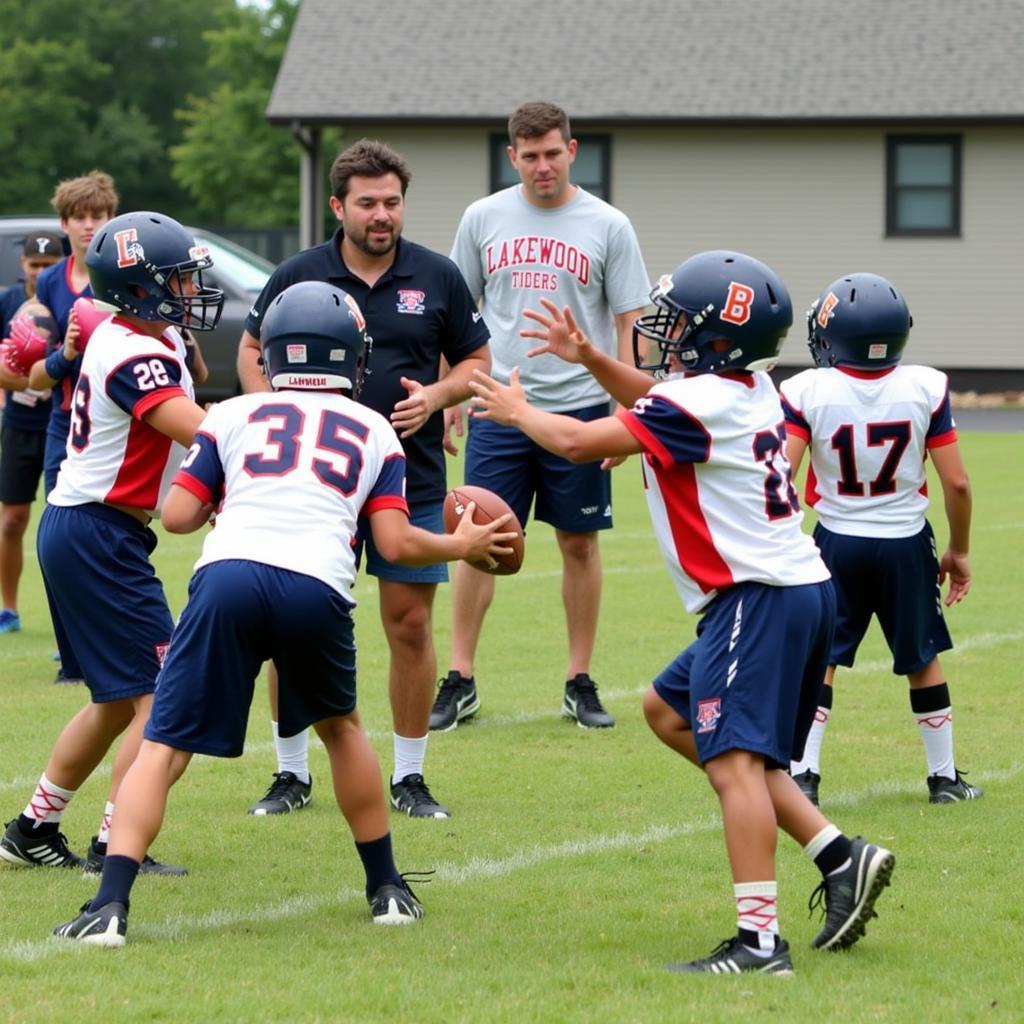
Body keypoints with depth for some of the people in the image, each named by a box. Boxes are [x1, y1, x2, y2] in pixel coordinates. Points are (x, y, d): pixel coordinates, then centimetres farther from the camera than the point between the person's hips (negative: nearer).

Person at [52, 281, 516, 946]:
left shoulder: (234, 415, 23)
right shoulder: (375, 433, 23)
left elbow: (178, 515, 14)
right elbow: (396, 544, 14)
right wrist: (461, 546, 32)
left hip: (228, 574, -1)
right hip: (317, 588, 1)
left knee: (164, 748, 2)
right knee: (341, 727, 28)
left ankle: (111, 904, -14)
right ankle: (387, 887, 33)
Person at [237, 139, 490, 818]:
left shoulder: (437, 277, 2)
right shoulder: (299, 276, 1)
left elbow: (476, 360, 10)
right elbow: (252, 353, 11)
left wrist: (436, 395, -9)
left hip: (412, 480, 0)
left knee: (411, 623, 1)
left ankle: (410, 776, 13)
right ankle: (292, 774, 12)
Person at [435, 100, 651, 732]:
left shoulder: (607, 227, 1)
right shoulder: (483, 219, 6)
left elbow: (629, 324, 2)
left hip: (580, 406, -1)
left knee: (580, 542, 5)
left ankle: (581, 683, 14)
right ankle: (460, 683, 5)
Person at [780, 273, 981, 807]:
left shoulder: (808, 392, -13)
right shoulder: (926, 388, -9)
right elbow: (956, 483, -7)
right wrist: (959, 551, 7)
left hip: (838, 543, -1)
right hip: (906, 543, 1)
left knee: (817, 660, 9)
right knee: (923, 660, 16)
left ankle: (802, 774, 2)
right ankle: (944, 776, 24)